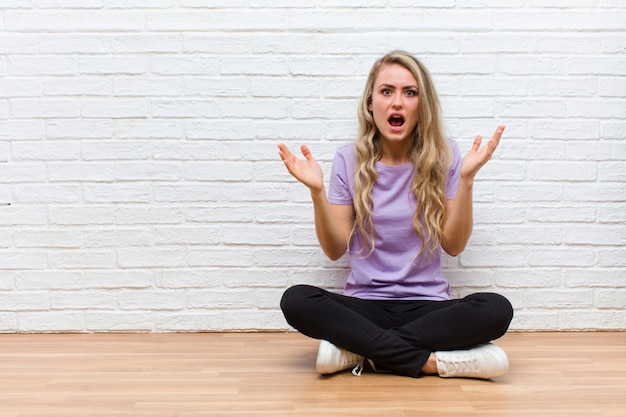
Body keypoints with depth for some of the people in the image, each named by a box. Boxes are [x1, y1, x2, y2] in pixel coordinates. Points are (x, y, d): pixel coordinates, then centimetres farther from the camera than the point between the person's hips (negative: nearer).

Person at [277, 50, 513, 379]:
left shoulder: (443, 156, 0)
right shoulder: (349, 160, 1)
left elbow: (453, 246, -3)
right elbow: (335, 250, -1)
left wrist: (466, 178, -13)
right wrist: (317, 191, -14)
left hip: (428, 304, 0)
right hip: (365, 305, 0)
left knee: (497, 310, -29)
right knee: (296, 301, -28)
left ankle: (358, 348, -21)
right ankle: (432, 361, -23)